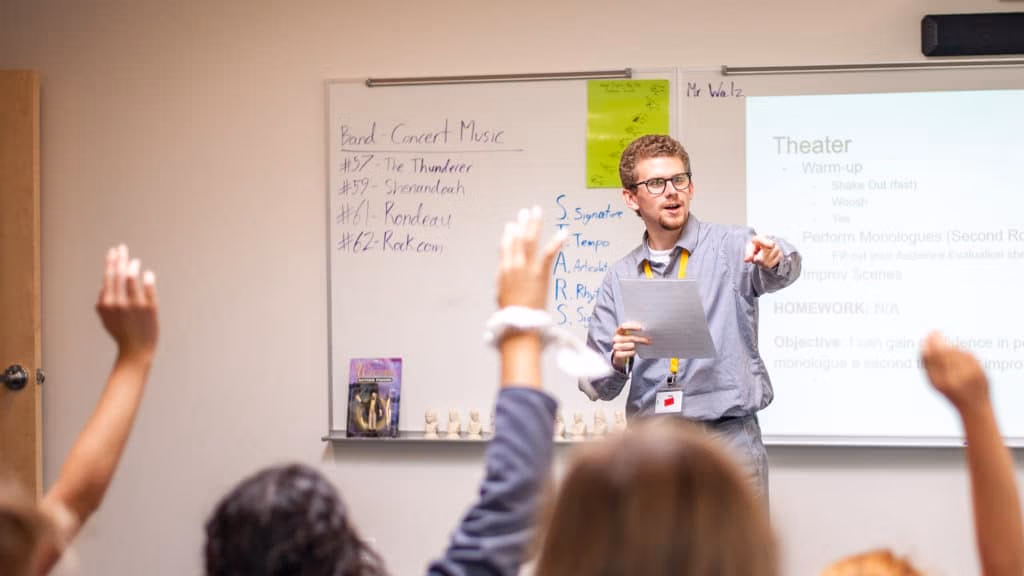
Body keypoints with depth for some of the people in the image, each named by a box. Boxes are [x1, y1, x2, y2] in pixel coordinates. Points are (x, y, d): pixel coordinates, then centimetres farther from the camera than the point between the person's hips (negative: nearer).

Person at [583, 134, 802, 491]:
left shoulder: (730, 247, 2)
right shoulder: (620, 278, 10)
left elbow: (780, 273, -20)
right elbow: (597, 385, 11)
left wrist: (774, 259, -44)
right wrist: (618, 359, -11)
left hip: (728, 439, -3)